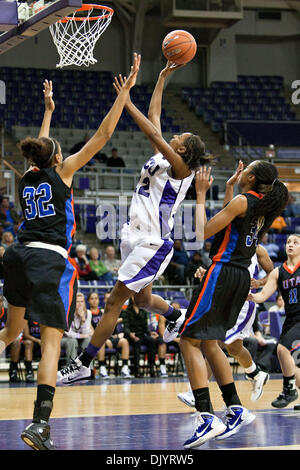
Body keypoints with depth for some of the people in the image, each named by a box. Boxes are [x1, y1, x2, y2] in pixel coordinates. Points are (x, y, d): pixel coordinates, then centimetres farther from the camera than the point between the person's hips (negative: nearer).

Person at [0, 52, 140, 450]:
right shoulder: (62, 172, 3)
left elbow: (41, 149, 40)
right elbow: (103, 134, 2)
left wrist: (48, 110, 52)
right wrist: (126, 89, 6)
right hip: (50, 259, -6)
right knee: (51, 342, -10)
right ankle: (40, 423, -21)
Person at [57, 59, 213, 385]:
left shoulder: (180, 168, -10)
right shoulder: (161, 158, 11)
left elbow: (153, 133, -21)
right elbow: (154, 116, 17)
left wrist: (125, 101, -21)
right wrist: (162, 77, 19)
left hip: (152, 243, -9)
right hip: (136, 237, 9)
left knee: (114, 302, -9)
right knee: (142, 299, 23)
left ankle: (83, 365, -7)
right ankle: (178, 317, 49)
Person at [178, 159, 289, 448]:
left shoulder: (243, 200, -11)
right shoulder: (263, 206, 14)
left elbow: (203, 232, -11)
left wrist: (201, 195, -4)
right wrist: (229, 188, 32)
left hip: (223, 272, -9)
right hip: (242, 278, 9)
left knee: (190, 340, -8)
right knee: (208, 343, 19)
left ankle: (207, 417, -19)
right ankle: (236, 409, 17)